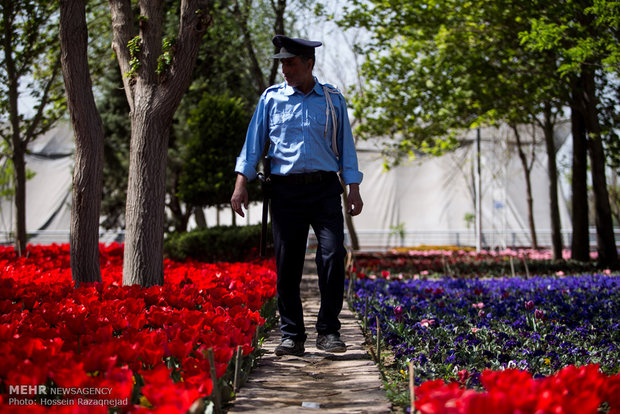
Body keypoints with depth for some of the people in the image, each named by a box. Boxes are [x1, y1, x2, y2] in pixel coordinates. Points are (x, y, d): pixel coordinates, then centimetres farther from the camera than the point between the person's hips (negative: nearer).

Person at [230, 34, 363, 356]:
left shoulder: (333, 100, 10)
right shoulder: (271, 98, 9)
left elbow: (346, 146, 12)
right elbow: (254, 142, 8)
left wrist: (353, 188, 4)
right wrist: (241, 182, -1)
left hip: (324, 188, 0)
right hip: (286, 189, 1)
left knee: (333, 255, -13)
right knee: (287, 263, 0)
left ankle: (328, 332, -2)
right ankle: (292, 336, 9)